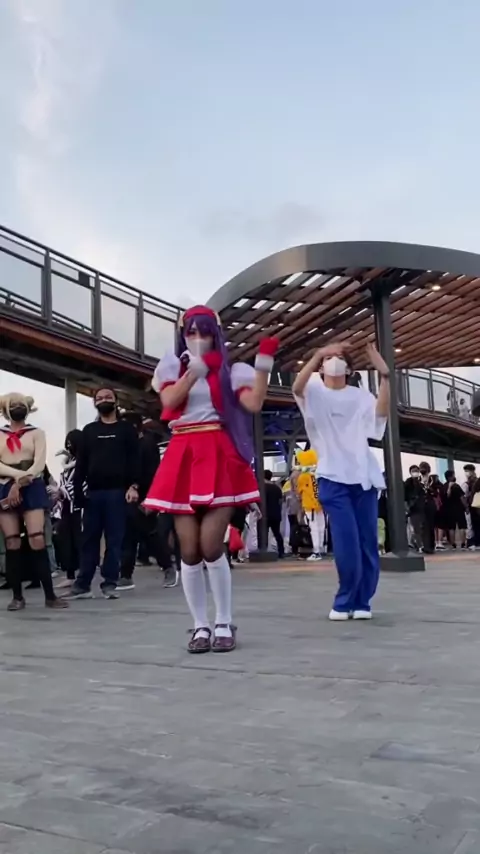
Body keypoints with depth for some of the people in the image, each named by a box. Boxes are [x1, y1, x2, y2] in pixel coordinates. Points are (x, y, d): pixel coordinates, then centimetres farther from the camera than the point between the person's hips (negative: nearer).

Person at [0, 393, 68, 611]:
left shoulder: (37, 433, 8)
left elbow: (39, 465, -3)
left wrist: (20, 483, -13)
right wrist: (18, 475, -13)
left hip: (32, 490, -2)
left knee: (37, 541, -12)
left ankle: (50, 595, -9)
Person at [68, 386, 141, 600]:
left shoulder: (126, 429, 9)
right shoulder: (89, 430, 16)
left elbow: (134, 460, 1)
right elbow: (81, 462, 11)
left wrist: (133, 485, -12)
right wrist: (77, 489, 1)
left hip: (117, 491, -2)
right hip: (93, 492, 2)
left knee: (114, 539, 0)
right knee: (89, 538, 3)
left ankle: (110, 583, 4)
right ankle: (83, 583, 6)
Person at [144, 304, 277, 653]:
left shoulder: (229, 370, 10)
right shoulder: (172, 367, 16)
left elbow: (254, 404, -7)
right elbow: (169, 401, -4)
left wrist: (264, 363, -10)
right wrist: (196, 368, -7)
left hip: (219, 458, -2)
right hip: (183, 458, 2)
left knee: (211, 546, -11)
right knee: (189, 550, 0)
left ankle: (224, 624, 6)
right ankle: (201, 626, 13)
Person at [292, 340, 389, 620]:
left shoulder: (360, 396, 11)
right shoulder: (314, 392, 6)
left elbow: (382, 413, -8)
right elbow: (296, 387, -17)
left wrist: (384, 375, -19)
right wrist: (319, 353, -27)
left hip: (364, 477, 3)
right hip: (333, 478, -3)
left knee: (368, 543, 3)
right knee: (347, 543, -12)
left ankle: (361, 602, 17)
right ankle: (346, 601, 7)